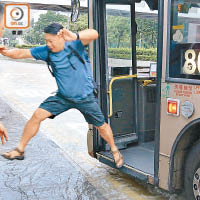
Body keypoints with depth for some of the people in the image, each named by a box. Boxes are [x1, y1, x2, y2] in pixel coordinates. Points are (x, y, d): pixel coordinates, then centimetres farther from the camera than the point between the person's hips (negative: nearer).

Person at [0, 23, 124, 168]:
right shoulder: (46, 51, -7)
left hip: (85, 98, -3)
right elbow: (22, 53, -8)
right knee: (38, 115, -8)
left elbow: (94, 34, -35)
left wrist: (75, 36, -55)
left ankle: (114, 150, 36)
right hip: (63, 97, 3)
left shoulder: (74, 45, -19)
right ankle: (20, 150, 6)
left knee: (101, 126, 8)